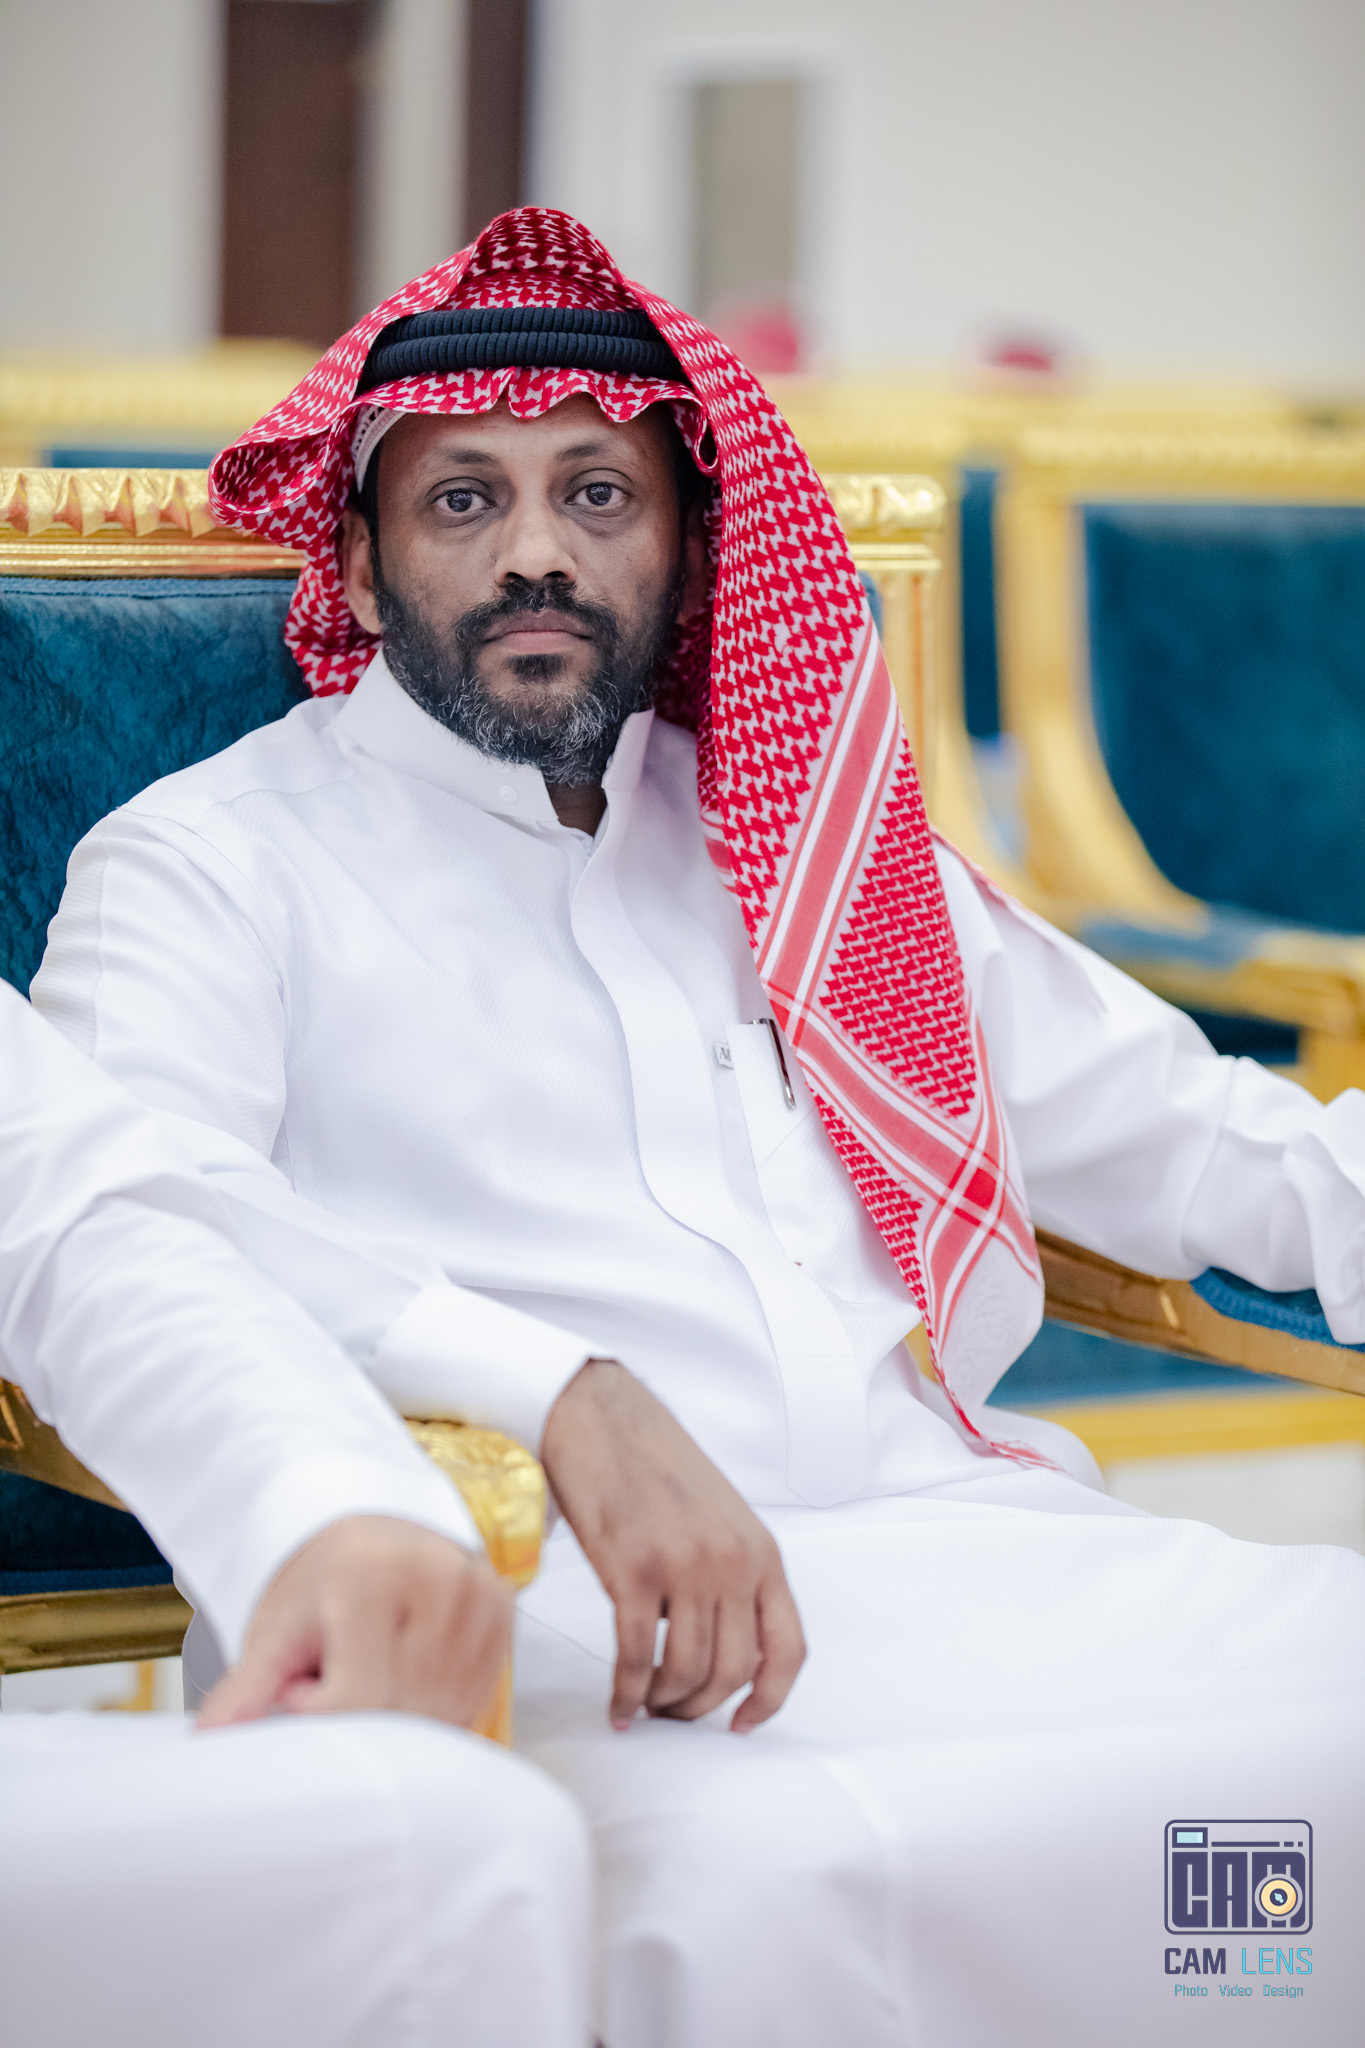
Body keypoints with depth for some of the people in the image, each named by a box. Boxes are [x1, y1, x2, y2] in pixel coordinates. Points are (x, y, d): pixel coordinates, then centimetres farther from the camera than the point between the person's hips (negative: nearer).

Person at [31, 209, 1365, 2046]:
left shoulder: (811, 847, 27)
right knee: (760, 1891, -39)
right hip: (555, 1612, -6)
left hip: (977, 1546, 6)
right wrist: (568, 1397, -25)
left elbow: (1184, 1136, 32)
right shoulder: (213, 865, 10)